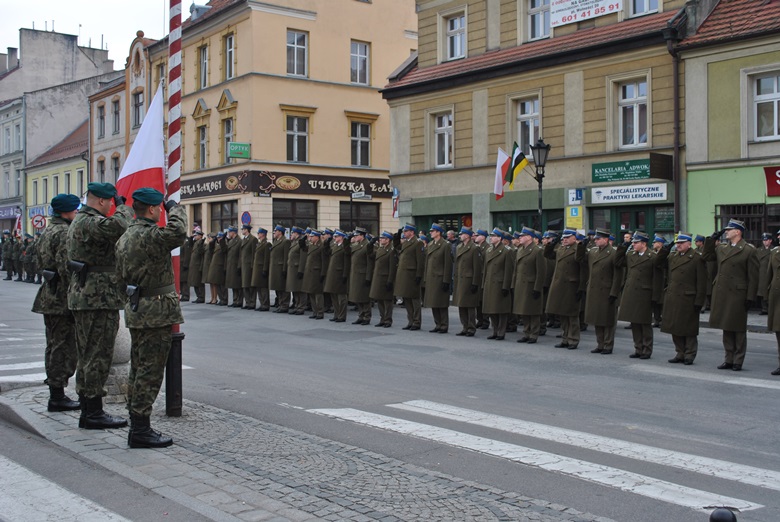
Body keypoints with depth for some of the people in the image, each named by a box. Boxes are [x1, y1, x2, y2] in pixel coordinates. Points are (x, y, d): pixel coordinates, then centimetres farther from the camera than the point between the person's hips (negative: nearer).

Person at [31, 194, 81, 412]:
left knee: (54, 346, 15)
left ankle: (55, 393, 22)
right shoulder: (65, 233, -15)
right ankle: (58, 397, -2)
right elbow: (66, 268, -22)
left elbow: (40, 262, 22)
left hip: (48, 295, 10)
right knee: (65, 347, -5)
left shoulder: (48, 231, 16)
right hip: (62, 298, -10)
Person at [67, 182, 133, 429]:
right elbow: (117, 226, -35)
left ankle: (87, 411, 21)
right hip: (98, 297, -11)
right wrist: (123, 206, -16)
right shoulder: (90, 222, -17)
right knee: (98, 356, -5)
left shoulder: (78, 222, 18)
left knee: (87, 356, 14)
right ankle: (94, 413, 0)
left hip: (83, 296, 11)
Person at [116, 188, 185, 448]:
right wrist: (175, 209, -17)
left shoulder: (125, 238, 13)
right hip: (157, 311, -10)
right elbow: (178, 232, -35)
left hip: (135, 309, 10)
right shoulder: (149, 235, -18)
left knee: (138, 370, 14)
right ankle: (140, 430, -1)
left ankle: (137, 425, 21)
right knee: (150, 371, -5)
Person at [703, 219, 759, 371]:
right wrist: (712, 239, 9)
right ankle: (729, 359, 19)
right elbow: (706, 256, 19)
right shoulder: (721, 249, 11)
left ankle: (738, 361, 10)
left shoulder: (749, 250, -6)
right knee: (726, 329, 12)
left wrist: (750, 297, -12)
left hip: (737, 295, -6)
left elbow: (753, 277, -8)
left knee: (738, 330, 3)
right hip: (722, 294, 6)